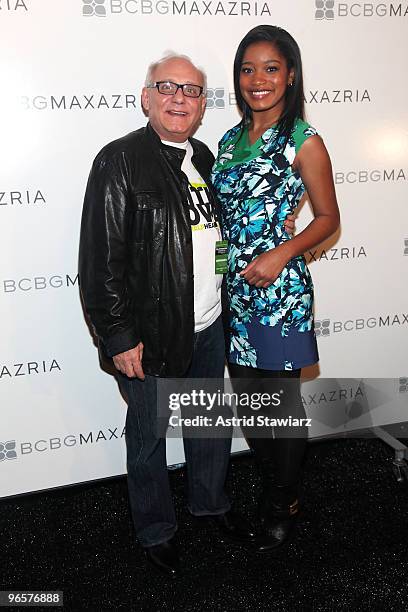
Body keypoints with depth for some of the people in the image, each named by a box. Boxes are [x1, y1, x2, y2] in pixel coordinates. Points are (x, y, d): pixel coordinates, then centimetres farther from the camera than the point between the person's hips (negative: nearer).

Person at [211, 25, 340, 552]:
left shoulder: (303, 142, -6)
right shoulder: (230, 141, 11)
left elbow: (328, 217, -3)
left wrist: (282, 253, -18)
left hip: (279, 288, -5)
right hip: (233, 287, 6)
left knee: (282, 399, 6)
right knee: (246, 394, 14)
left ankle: (284, 503, 27)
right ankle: (267, 484, 36)